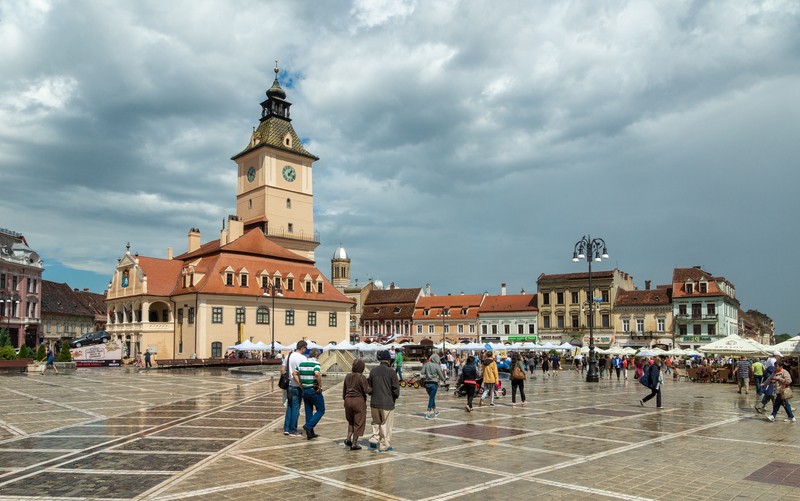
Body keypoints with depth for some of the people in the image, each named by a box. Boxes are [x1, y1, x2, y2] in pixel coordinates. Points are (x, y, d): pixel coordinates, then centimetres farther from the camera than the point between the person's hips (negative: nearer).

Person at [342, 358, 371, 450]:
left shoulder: (348, 376, 4)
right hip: (359, 401, -6)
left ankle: (348, 438, 10)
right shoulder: (362, 377, -15)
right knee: (358, 423, 7)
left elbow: (344, 390, 11)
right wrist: (372, 389, 1)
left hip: (348, 400, 6)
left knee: (351, 421, 24)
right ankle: (354, 444, 8)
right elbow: (367, 390, -20)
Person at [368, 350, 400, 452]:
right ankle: (384, 446, 11)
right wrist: (395, 396, 9)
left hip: (374, 402, 4)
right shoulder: (391, 372, -13)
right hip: (387, 403, -4)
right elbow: (396, 388, -11)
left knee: (376, 422, 22)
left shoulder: (373, 371, 1)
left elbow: (369, 386, 8)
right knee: (386, 424, 6)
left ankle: (374, 439, 15)